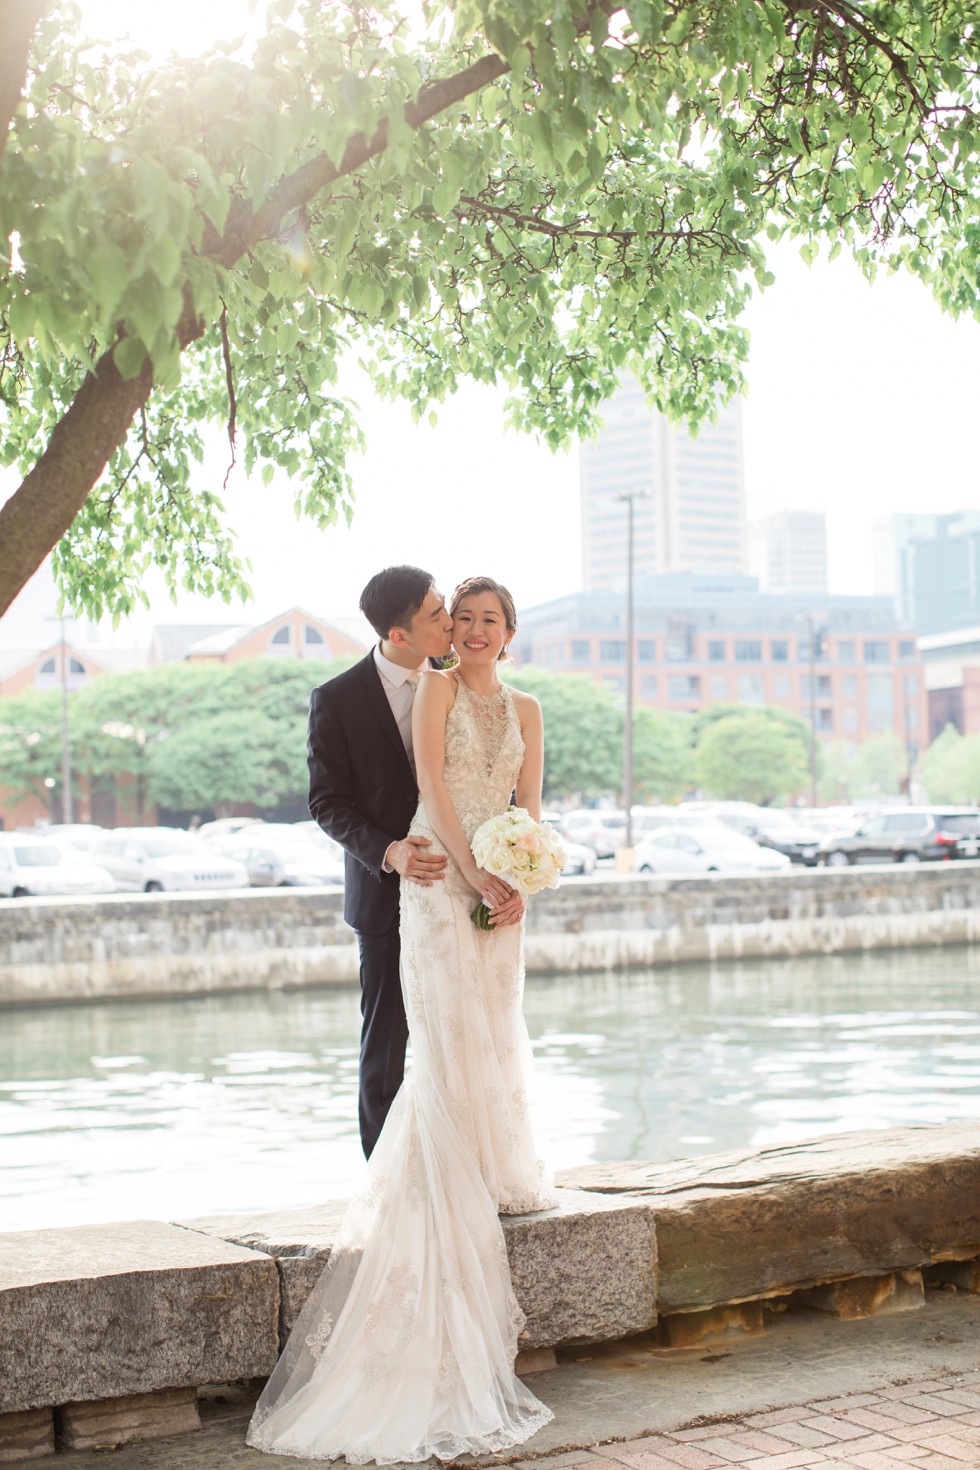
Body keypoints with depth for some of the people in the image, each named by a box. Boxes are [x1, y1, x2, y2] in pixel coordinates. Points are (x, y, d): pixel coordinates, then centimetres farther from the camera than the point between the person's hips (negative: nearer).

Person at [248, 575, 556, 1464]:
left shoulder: (525, 710, 14)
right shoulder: (437, 689, 0)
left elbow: (530, 807, 12)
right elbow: (431, 784, -9)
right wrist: (469, 868, -16)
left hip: (500, 881, 5)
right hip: (438, 872, -5)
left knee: (496, 1027, 10)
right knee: (450, 1029, -6)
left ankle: (501, 1171, 22)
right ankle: (459, 1181, 1)